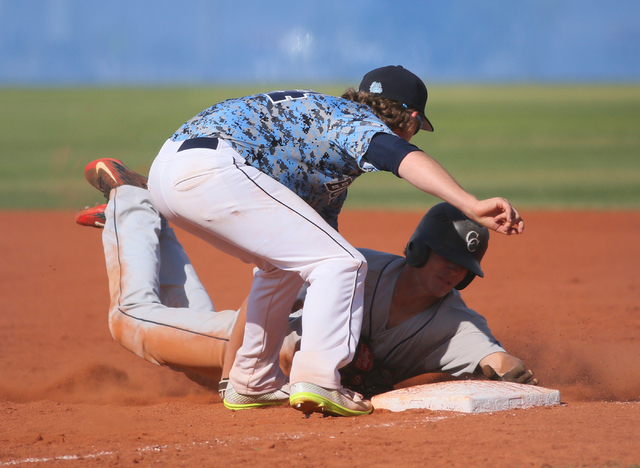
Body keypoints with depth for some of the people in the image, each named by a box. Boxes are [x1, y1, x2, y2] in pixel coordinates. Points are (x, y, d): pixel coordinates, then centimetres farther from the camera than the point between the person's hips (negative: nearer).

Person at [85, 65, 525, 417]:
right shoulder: (358, 123, 7)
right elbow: (403, 157, -17)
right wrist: (472, 205, -31)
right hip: (212, 168, -10)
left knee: (287, 263, 29)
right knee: (341, 262, -6)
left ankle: (254, 382, 32)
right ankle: (316, 378, -16)